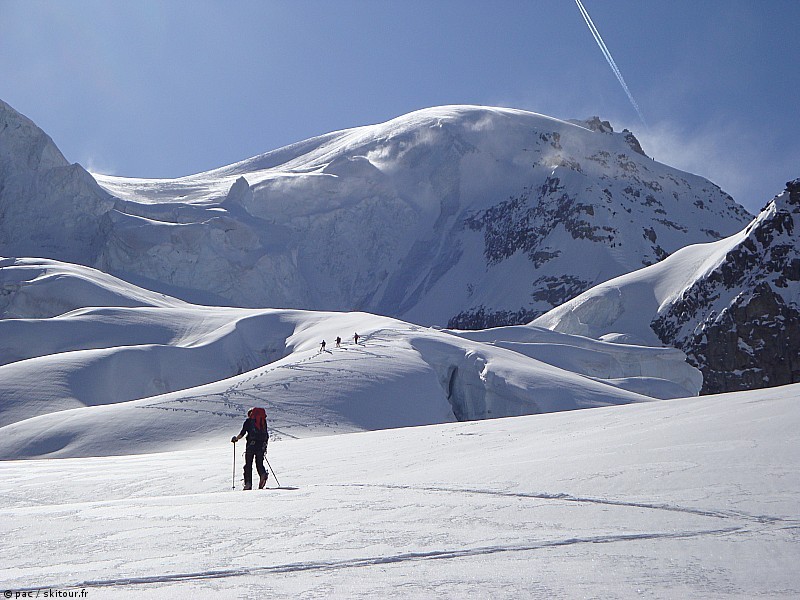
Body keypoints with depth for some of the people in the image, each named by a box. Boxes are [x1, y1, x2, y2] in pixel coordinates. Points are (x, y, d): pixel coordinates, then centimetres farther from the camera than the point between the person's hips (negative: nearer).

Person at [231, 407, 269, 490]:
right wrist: (265, 445, 28)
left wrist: (236, 438, 15)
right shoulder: (263, 420, 17)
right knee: (259, 463, 10)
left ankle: (248, 483, -6)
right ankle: (263, 474, -21)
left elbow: (242, 433, -2)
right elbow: (266, 435, 17)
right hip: (261, 445, 3)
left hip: (251, 444, -3)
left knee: (248, 464, 3)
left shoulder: (248, 421, 6)